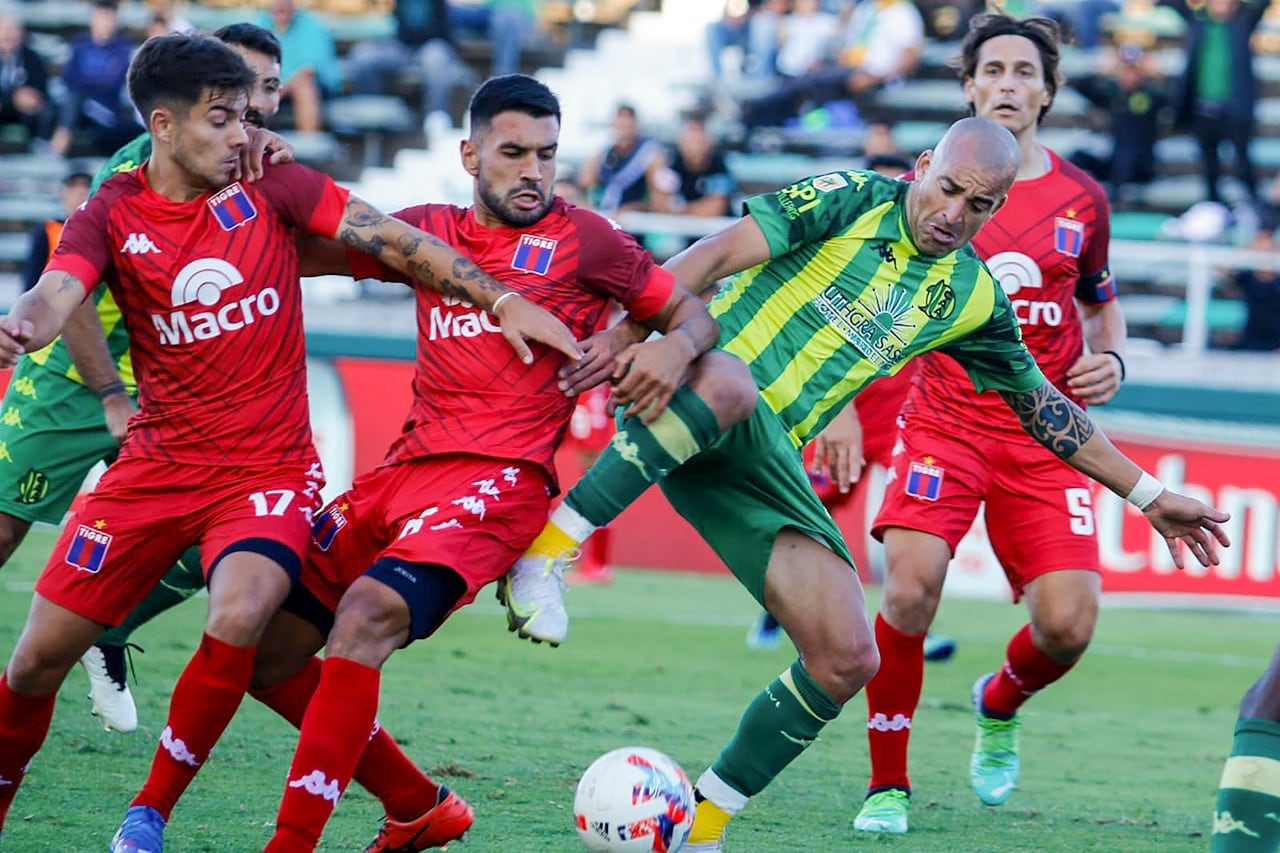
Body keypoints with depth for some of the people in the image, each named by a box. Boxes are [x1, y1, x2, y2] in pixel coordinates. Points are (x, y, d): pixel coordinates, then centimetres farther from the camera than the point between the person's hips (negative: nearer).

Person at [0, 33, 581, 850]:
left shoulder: (270, 187, -4)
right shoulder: (112, 216, -5)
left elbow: (395, 239, 1)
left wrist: (504, 301, -2)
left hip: (269, 468, -1)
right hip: (157, 466, 1)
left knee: (238, 618, -29)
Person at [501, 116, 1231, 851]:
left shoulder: (973, 297, 13)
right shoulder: (854, 200, -4)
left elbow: (1043, 405, 26)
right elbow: (721, 253, -16)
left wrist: (1150, 496, 26)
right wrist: (635, 329, -31)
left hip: (766, 461, 6)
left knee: (848, 659, -6)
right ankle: (546, 553, -37)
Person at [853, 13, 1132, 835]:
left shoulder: (1082, 198, 8)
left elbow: (1102, 303, 23)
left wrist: (1112, 360, 1)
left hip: (1046, 434, 2)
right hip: (945, 420, -2)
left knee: (1068, 623, -11)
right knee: (909, 590, -22)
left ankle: (1000, 705, 26)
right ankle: (888, 785, -3)